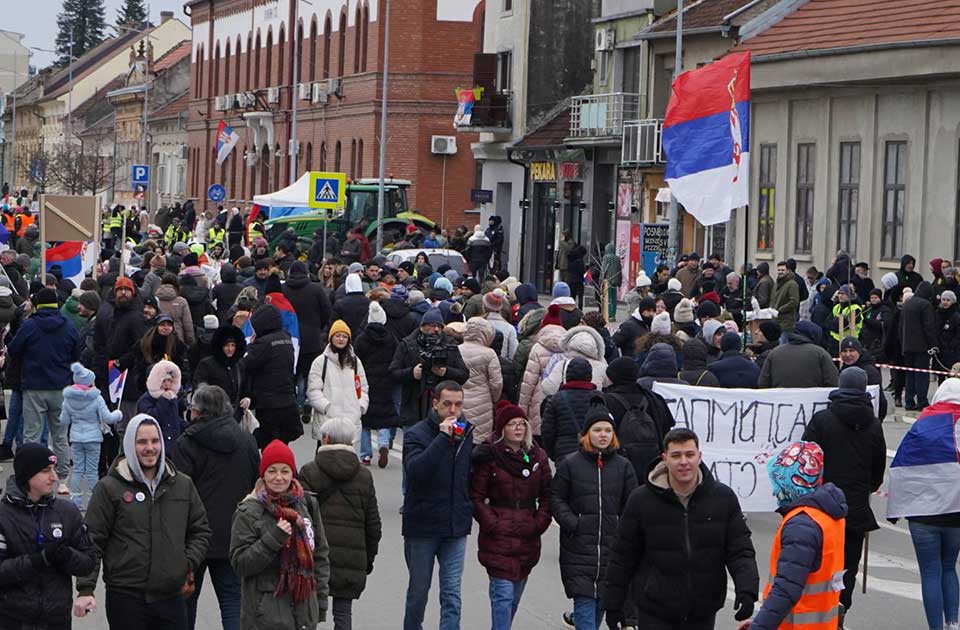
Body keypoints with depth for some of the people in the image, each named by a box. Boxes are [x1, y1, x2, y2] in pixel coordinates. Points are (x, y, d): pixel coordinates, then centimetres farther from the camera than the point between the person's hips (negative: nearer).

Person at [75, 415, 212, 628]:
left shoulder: (182, 485, 10)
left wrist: (189, 563, 3)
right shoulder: (109, 488, -2)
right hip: (125, 597, -4)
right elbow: (92, 541, -4)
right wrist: (85, 589, -11)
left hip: (172, 596, 4)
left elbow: (201, 531, 19)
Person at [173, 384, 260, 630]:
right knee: (232, 596, 4)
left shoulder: (187, 444, -12)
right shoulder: (247, 441, 4)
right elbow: (257, 484, 11)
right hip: (234, 534, 3)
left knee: (186, 596, 12)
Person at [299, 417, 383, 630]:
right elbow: (373, 523, 10)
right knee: (343, 612, 7)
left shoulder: (309, 472, -3)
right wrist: (369, 558, 19)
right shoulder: (364, 476, 7)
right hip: (352, 556, 2)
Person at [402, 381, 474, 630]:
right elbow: (415, 470, -29)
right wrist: (443, 438, -29)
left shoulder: (467, 432, 4)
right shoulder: (416, 434, -10)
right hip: (422, 525, -3)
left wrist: (469, 508, 9)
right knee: (418, 590, 11)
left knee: (452, 594, -2)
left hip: (456, 526, 3)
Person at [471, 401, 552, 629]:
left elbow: (547, 496, 12)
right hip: (498, 538, -5)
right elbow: (476, 496, -5)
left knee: (515, 595, 13)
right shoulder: (489, 456, -5)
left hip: (527, 539, 5)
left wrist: (539, 523, 0)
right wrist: (491, 524, -12)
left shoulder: (537, 456, 8)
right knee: (503, 593, -12)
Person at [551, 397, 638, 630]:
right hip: (578, 547, -3)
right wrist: (572, 524, -10)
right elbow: (557, 499, 3)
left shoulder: (622, 466, 6)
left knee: (603, 600, 9)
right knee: (584, 600, -10)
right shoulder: (570, 464, 0)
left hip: (612, 547, 3)